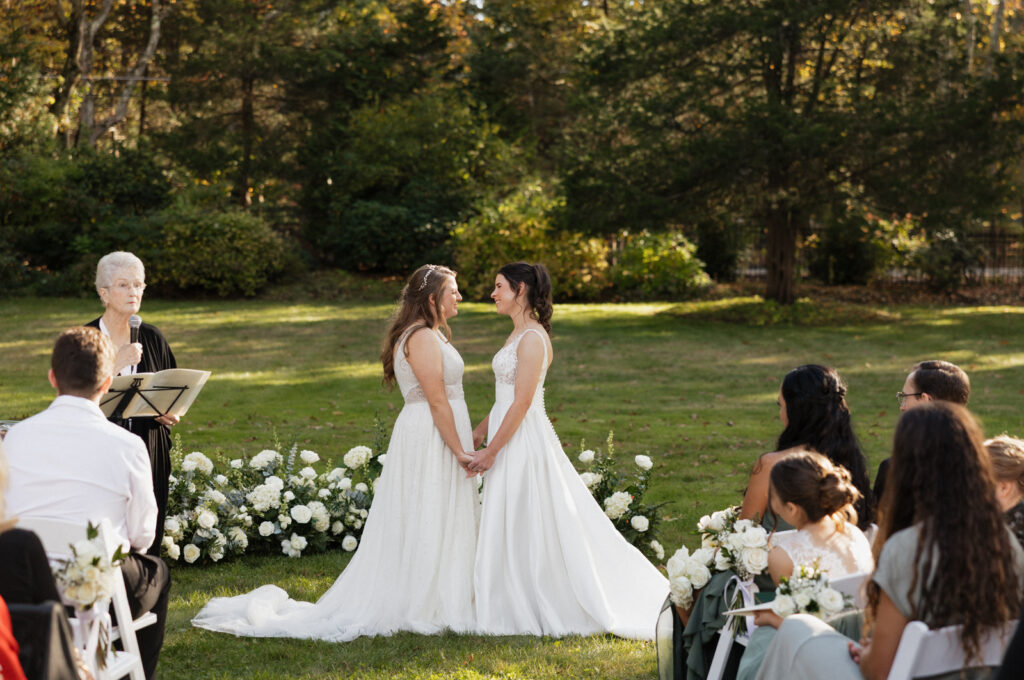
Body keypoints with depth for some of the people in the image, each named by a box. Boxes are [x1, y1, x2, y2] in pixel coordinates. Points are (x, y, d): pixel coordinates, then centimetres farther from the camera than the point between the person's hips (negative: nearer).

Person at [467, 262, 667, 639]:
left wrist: (491, 451, -19)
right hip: (510, 439, 10)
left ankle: (525, 611, 6)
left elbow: (522, 402, -20)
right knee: (516, 529, 13)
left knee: (524, 530, -2)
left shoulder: (532, 338, -17)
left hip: (523, 441, -10)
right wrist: (478, 434, 19)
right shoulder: (519, 334, 13)